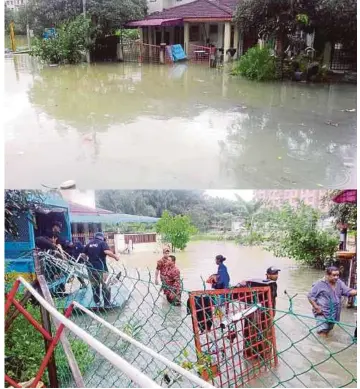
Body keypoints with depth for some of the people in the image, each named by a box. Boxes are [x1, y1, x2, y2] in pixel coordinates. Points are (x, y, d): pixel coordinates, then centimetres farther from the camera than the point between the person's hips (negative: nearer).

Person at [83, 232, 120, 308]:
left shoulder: (89, 244, 11)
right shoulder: (103, 243, -4)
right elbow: (107, 252, -22)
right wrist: (115, 256, -12)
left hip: (91, 268, 5)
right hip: (101, 268, -5)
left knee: (94, 286, 18)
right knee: (106, 286, 3)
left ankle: (97, 302, 25)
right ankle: (107, 303, 3)